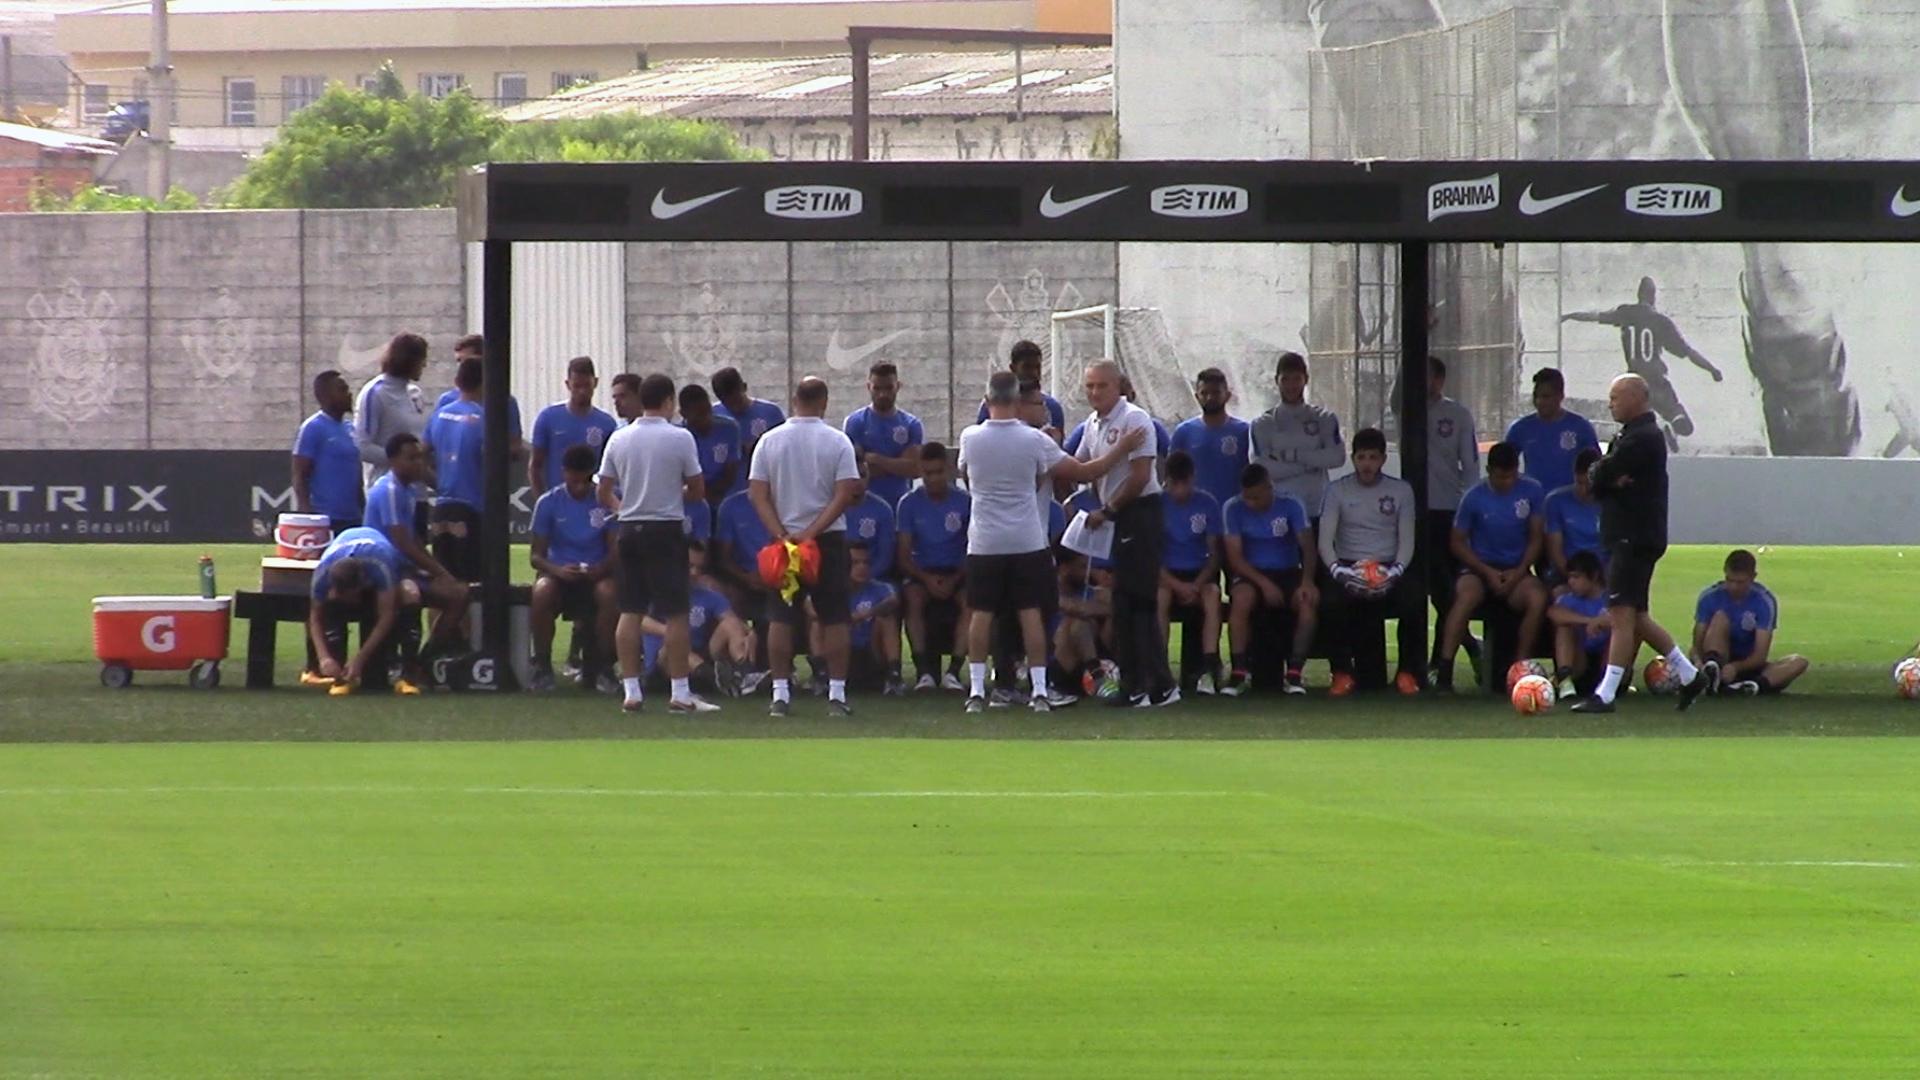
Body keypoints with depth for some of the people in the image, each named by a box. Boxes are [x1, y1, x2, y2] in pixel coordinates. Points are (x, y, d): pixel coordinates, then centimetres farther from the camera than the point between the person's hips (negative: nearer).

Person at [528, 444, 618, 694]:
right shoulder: (549, 503, -1)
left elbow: (616, 551, -4)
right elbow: (537, 556, -2)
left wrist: (599, 569, -26)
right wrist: (557, 570, -24)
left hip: (596, 573, 0)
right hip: (558, 573, 0)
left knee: (609, 594, -34)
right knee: (542, 592, -35)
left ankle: (596, 668, -16)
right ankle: (542, 666, -19)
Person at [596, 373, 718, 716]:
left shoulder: (619, 439, 3)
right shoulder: (679, 439, -8)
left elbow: (604, 494, 6)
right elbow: (698, 491, -3)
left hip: (629, 529, 4)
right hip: (666, 529, -4)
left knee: (630, 611, 6)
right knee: (676, 613, -1)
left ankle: (631, 690, 5)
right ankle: (679, 693, -2)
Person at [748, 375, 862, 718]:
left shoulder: (770, 441, 0)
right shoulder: (837, 442, -5)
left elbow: (758, 494, -5)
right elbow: (845, 494, -12)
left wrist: (782, 535, -10)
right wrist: (812, 532, -13)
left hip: (784, 538, 1)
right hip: (829, 538, -1)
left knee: (781, 618, 5)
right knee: (835, 619, 4)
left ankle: (780, 695, 1)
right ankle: (836, 694, 1)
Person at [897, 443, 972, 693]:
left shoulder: (964, 502, -1)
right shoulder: (909, 504, 0)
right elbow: (903, 555, -2)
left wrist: (954, 580, -18)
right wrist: (926, 579, -20)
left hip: (957, 572, 0)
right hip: (922, 571, 0)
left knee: (970, 600, -32)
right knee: (914, 599, -33)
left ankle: (954, 671, -31)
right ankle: (923, 670, -32)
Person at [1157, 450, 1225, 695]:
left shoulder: (1206, 503, -2)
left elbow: (1214, 553, 1)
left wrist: (1197, 585, -16)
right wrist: (1178, 586, -20)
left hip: (1199, 572, 1)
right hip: (1168, 573, -1)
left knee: (1212, 594, -32)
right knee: (1160, 596, -34)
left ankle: (1209, 668, -37)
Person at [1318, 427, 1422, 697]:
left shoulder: (1401, 491, 8)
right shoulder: (1338, 490, 5)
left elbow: (1406, 541, 3)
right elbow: (1325, 540, -3)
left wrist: (1395, 571, -17)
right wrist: (1338, 571, -23)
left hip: (1390, 570, 1)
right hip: (1349, 568, -1)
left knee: (1415, 599, -32)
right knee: (1332, 601, -36)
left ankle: (1407, 673, -14)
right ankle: (1342, 673, -18)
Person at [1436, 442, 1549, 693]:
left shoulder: (1531, 491, 2)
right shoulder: (1475, 498, -2)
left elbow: (1536, 537, 6)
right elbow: (1457, 542, 1)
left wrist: (1519, 572, -9)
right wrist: (1488, 572, -11)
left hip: (1516, 571, 2)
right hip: (1479, 569, -2)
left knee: (1537, 598, -31)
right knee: (1467, 596, -35)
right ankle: (1444, 670, -37)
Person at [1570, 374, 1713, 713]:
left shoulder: (1643, 438, -14)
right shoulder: (1628, 435, 19)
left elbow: (1600, 475, -18)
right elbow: (1594, 480, 10)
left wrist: (1607, 480, 3)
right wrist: (1611, 481, -9)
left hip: (1636, 540, -11)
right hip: (1623, 537, 11)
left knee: (1622, 614, -11)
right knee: (1636, 617, 13)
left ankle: (1605, 694, -14)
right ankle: (1691, 675, 19)